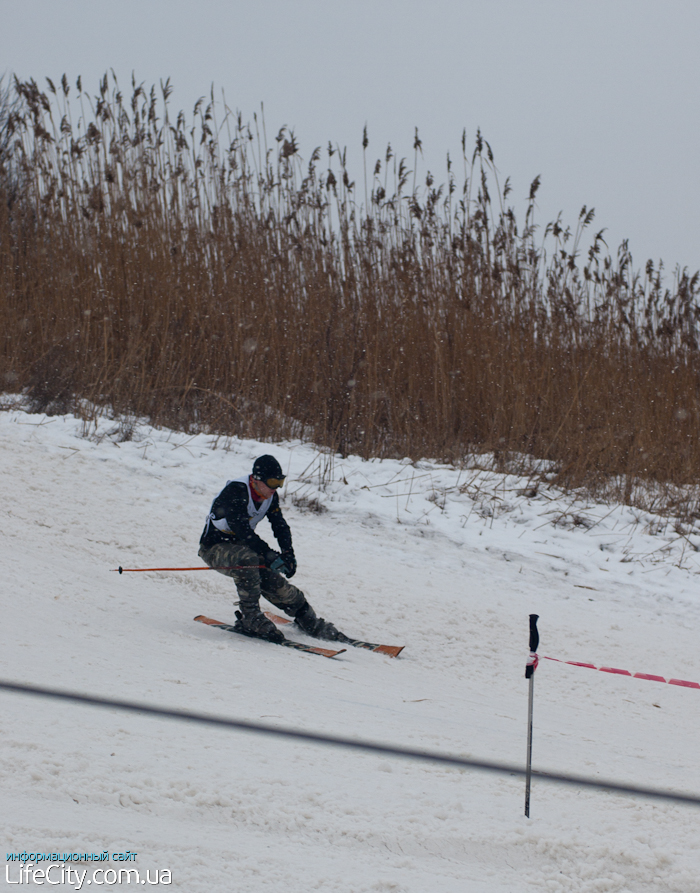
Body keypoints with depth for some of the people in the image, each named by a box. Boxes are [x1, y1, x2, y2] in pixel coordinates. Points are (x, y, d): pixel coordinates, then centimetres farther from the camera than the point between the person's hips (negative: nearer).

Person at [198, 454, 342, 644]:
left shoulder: (270, 496, -2)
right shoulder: (235, 492, -27)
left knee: (275, 583, -10)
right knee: (248, 559, -37)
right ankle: (249, 619, -29)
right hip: (214, 548, -7)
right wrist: (270, 556, -39)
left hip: (241, 547, 7)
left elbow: (280, 525, 2)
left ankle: (311, 623, 8)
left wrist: (288, 554, -15)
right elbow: (242, 530, -35)